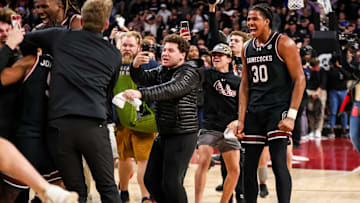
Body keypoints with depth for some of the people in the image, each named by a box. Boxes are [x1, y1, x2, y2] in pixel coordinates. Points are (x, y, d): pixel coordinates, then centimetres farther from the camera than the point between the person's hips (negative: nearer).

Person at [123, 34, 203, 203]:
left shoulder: (190, 73, -10)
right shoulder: (161, 71, 15)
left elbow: (170, 89, -28)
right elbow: (143, 79, 0)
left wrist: (141, 93, -41)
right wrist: (136, 66, -24)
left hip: (182, 135, -8)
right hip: (163, 134, 8)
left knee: (171, 183, -12)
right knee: (151, 179, 10)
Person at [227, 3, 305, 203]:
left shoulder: (284, 44, -6)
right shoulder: (247, 48, 12)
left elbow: (299, 80, -9)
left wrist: (291, 115, -18)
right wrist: (241, 119, 7)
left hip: (278, 108, -6)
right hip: (254, 111, 6)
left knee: (278, 163, -14)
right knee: (249, 167, 6)